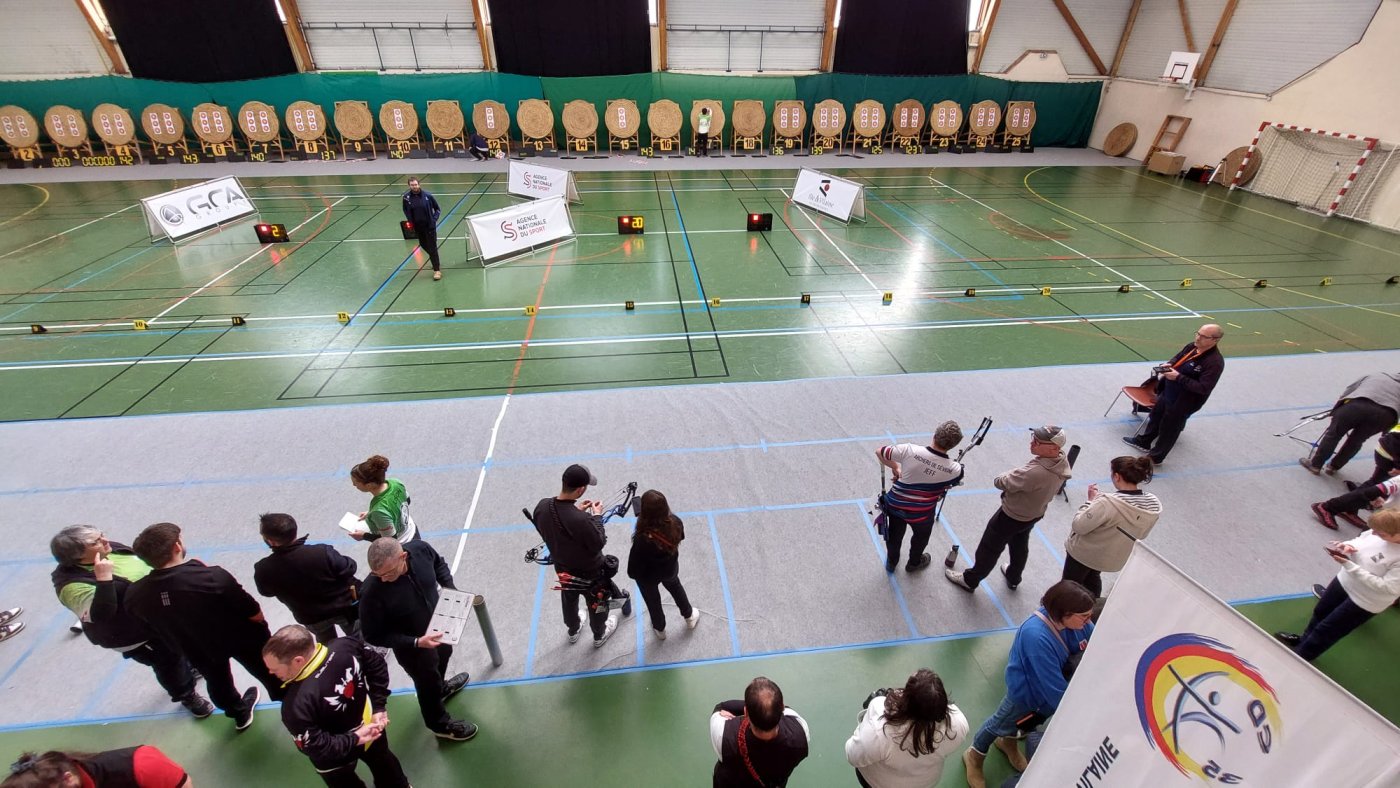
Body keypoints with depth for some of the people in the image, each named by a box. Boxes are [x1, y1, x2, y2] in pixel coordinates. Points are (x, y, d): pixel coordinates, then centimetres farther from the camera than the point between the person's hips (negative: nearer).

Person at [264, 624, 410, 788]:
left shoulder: (297, 703, -41)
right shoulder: (346, 645, -28)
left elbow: (315, 748, -32)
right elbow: (377, 665, -12)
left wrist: (354, 739, -18)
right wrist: (379, 707, -7)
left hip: (336, 759, -5)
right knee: (383, 761, 35)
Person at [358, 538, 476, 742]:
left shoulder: (420, 549, -29)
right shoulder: (371, 592, -39)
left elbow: (439, 564, -3)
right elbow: (373, 636, -24)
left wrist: (450, 589, -15)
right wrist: (416, 642, -30)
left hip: (438, 623, 5)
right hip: (411, 646, -4)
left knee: (443, 656, 34)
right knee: (428, 683, 21)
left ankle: (439, 686, 69)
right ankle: (440, 724, 52)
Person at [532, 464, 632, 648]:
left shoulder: (541, 507, -23)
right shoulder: (581, 520, -42)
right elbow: (598, 543, -26)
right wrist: (597, 516, -15)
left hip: (562, 568, 5)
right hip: (589, 572, -5)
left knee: (569, 601, 34)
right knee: (597, 604, 27)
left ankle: (573, 631, 62)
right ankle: (599, 635, 54)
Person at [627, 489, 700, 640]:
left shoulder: (643, 539, -43)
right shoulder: (676, 523, -31)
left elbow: (633, 571, -28)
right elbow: (680, 537, -5)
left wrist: (633, 574, -5)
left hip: (648, 576, -3)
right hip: (670, 569, 3)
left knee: (653, 601, 29)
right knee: (676, 587, 37)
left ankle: (660, 628, 58)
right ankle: (689, 616, 60)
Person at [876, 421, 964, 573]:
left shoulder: (909, 450, -26)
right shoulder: (955, 470, -23)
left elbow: (879, 452, -11)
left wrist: (895, 467, 4)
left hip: (895, 505, 1)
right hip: (921, 514, 0)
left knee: (894, 535, 31)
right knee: (921, 537, 35)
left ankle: (891, 562, 57)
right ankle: (914, 563, 60)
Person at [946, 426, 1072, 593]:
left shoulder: (1034, 473, -44)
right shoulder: (1062, 460, -18)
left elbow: (1000, 483, -27)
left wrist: (1012, 473, -6)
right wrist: (1018, 475, -8)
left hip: (1012, 516, -8)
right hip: (1036, 513, 8)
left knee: (990, 548, 14)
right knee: (1020, 546, 32)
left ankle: (970, 580, 35)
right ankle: (1013, 578, 56)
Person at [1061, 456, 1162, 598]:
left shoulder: (1107, 503, -38)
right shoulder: (1154, 504, -15)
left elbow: (1078, 526, -30)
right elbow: (1141, 533, 0)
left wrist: (1091, 501, -19)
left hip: (1084, 553, -7)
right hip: (1115, 559, 7)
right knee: (1093, 578, 36)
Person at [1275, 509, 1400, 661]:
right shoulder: (1379, 531, -16)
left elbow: (1387, 587, -31)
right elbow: (1357, 542, 2)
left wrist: (1349, 566, -33)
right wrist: (1347, 547, -20)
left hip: (1364, 601, -7)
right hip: (1345, 581, 7)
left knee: (1327, 629, 10)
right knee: (1320, 612, 27)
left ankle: (1298, 657, 31)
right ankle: (1303, 640, 53)